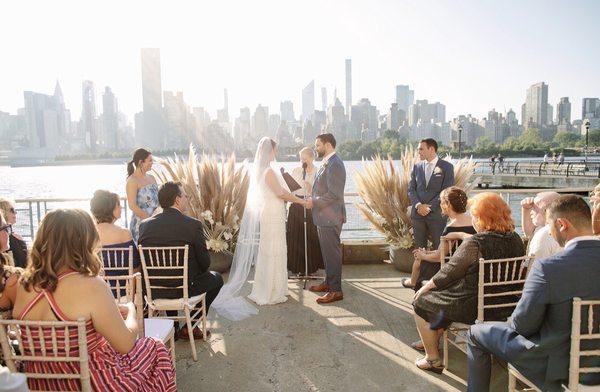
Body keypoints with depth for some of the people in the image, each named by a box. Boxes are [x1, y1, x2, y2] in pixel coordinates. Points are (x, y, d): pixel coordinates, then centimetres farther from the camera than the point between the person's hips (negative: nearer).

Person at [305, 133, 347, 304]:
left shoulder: (334, 164, -19)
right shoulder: (327, 162, 14)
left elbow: (334, 194, -23)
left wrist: (314, 202, -16)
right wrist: (313, 199, 8)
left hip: (330, 218, -10)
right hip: (324, 217, 10)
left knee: (332, 253, -2)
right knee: (327, 251, 19)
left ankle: (335, 290, 7)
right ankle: (329, 282, 32)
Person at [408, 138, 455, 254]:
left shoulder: (446, 167, 0)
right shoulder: (417, 167, 12)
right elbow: (411, 189, 9)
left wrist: (430, 207, -12)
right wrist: (418, 205, -8)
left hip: (436, 214, -3)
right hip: (418, 214, 4)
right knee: (419, 248, 7)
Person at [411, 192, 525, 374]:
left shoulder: (473, 244, -25)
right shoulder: (515, 240, -3)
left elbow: (448, 273, -15)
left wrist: (425, 288, 1)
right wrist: (461, 235, 29)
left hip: (473, 308, -8)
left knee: (421, 303, 12)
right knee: (444, 293, 30)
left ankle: (433, 359, 21)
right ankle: (432, 341, 42)